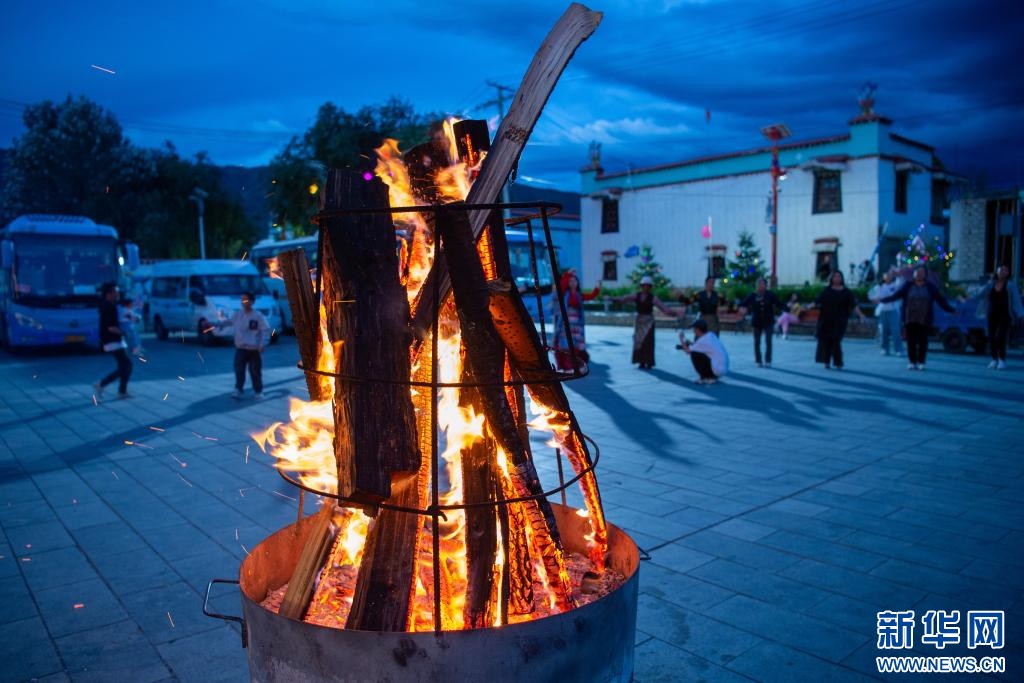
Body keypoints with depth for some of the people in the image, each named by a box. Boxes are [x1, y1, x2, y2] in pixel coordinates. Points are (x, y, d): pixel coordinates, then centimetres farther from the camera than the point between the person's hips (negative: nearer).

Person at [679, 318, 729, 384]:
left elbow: (688, 351, -7)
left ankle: (706, 378, -1)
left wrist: (682, 340, 7)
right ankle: (712, 376, 16)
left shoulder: (703, 340, -18)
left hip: (717, 370, -9)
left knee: (694, 354, -9)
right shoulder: (711, 335, 6)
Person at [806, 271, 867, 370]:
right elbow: (817, 301, 0)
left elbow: (854, 304, -4)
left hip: (839, 321, -1)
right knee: (826, 340, 0)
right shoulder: (826, 290, 7)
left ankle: (838, 364, -2)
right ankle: (826, 362, 10)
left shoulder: (846, 292, 5)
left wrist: (860, 314, -18)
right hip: (826, 320, 1)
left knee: (836, 341, -9)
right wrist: (809, 307, -15)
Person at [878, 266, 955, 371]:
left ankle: (921, 362, 7)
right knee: (911, 341, -1)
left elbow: (941, 300, 5)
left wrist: (952, 310, -1)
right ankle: (912, 362, 7)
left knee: (922, 341, -2)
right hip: (909, 319, 0)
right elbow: (896, 295, 3)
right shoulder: (907, 286, 7)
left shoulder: (931, 287, 7)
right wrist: (882, 300, -6)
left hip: (924, 320, 0)